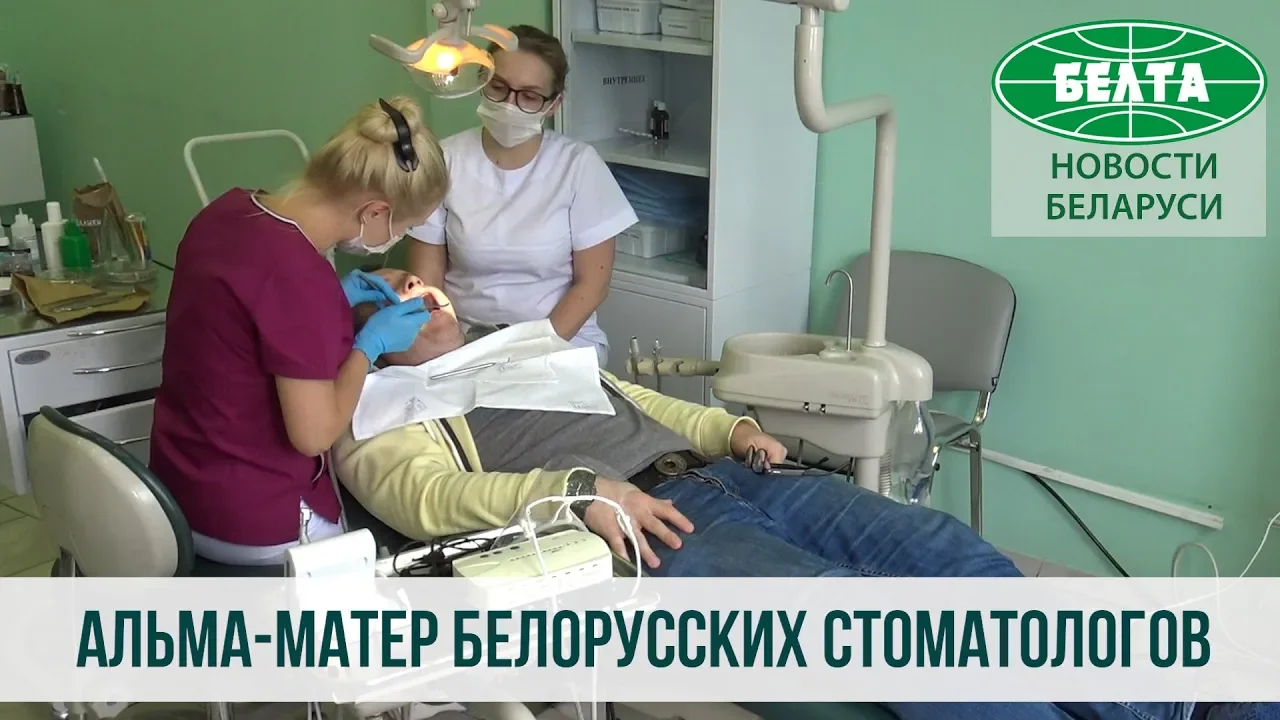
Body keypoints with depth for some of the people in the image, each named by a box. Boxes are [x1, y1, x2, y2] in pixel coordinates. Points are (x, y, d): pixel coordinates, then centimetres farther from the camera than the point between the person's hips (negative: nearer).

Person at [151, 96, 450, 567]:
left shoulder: (229, 210, -4)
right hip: (250, 523, -8)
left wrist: (334, 300, 7)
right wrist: (369, 344, -9)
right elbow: (314, 434, -21)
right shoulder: (299, 277, -29)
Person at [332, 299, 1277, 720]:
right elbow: (431, 498, -10)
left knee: (961, 558, -12)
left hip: (720, 477, 8)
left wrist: (729, 426, 13)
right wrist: (577, 486, -27)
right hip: (647, 529, -7)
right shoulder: (377, 422, 12)